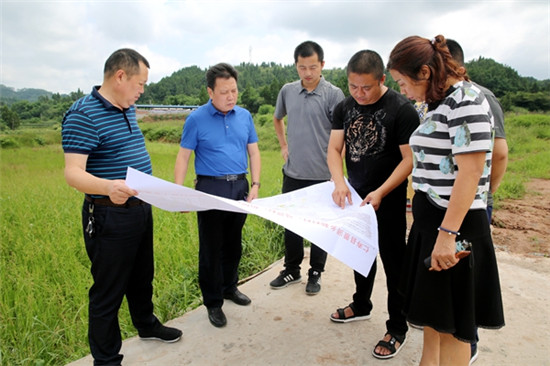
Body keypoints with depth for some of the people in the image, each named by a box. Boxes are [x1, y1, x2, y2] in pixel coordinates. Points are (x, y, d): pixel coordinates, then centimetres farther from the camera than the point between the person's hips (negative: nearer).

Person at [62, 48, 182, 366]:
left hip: (141, 209, 9)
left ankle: (146, 324, 47)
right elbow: (73, 173, -27)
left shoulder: (128, 110, 9)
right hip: (110, 216, -9)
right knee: (109, 291, 6)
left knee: (142, 276, 24)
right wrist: (107, 187, -44)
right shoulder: (83, 114, -18)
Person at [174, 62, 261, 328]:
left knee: (233, 244, 17)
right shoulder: (197, 119, -7)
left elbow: (253, 152, 10)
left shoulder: (244, 116, 5)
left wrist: (255, 185, 0)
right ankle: (213, 302, 21)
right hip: (210, 188, -4)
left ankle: (229, 287, 38)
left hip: (239, 187, 4)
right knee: (211, 248, 5)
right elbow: (183, 157, -6)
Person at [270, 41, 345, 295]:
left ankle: (316, 273, 29)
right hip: (292, 172, 4)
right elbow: (277, 119, 23)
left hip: (322, 175, -4)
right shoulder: (287, 91, 4)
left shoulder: (333, 94, -9)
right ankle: (292, 270, 33)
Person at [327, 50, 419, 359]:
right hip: (355, 197, 6)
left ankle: (398, 329, 22)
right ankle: (362, 305, 42)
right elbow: (334, 148, -3)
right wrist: (339, 182, -20)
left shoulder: (402, 109, -17)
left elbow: (409, 159, -18)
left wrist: (380, 193, -27)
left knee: (394, 263, 5)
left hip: (389, 201, -5)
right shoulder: (344, 108, 1)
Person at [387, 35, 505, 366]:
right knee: (432, 308, 20)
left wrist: (447, 232, -25)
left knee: (451, 323, 5)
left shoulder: (467, 100, -15)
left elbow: (470, 171, -21)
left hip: (455, 224, -9)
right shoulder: (439, 102, 12)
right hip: (430, 218, 9)